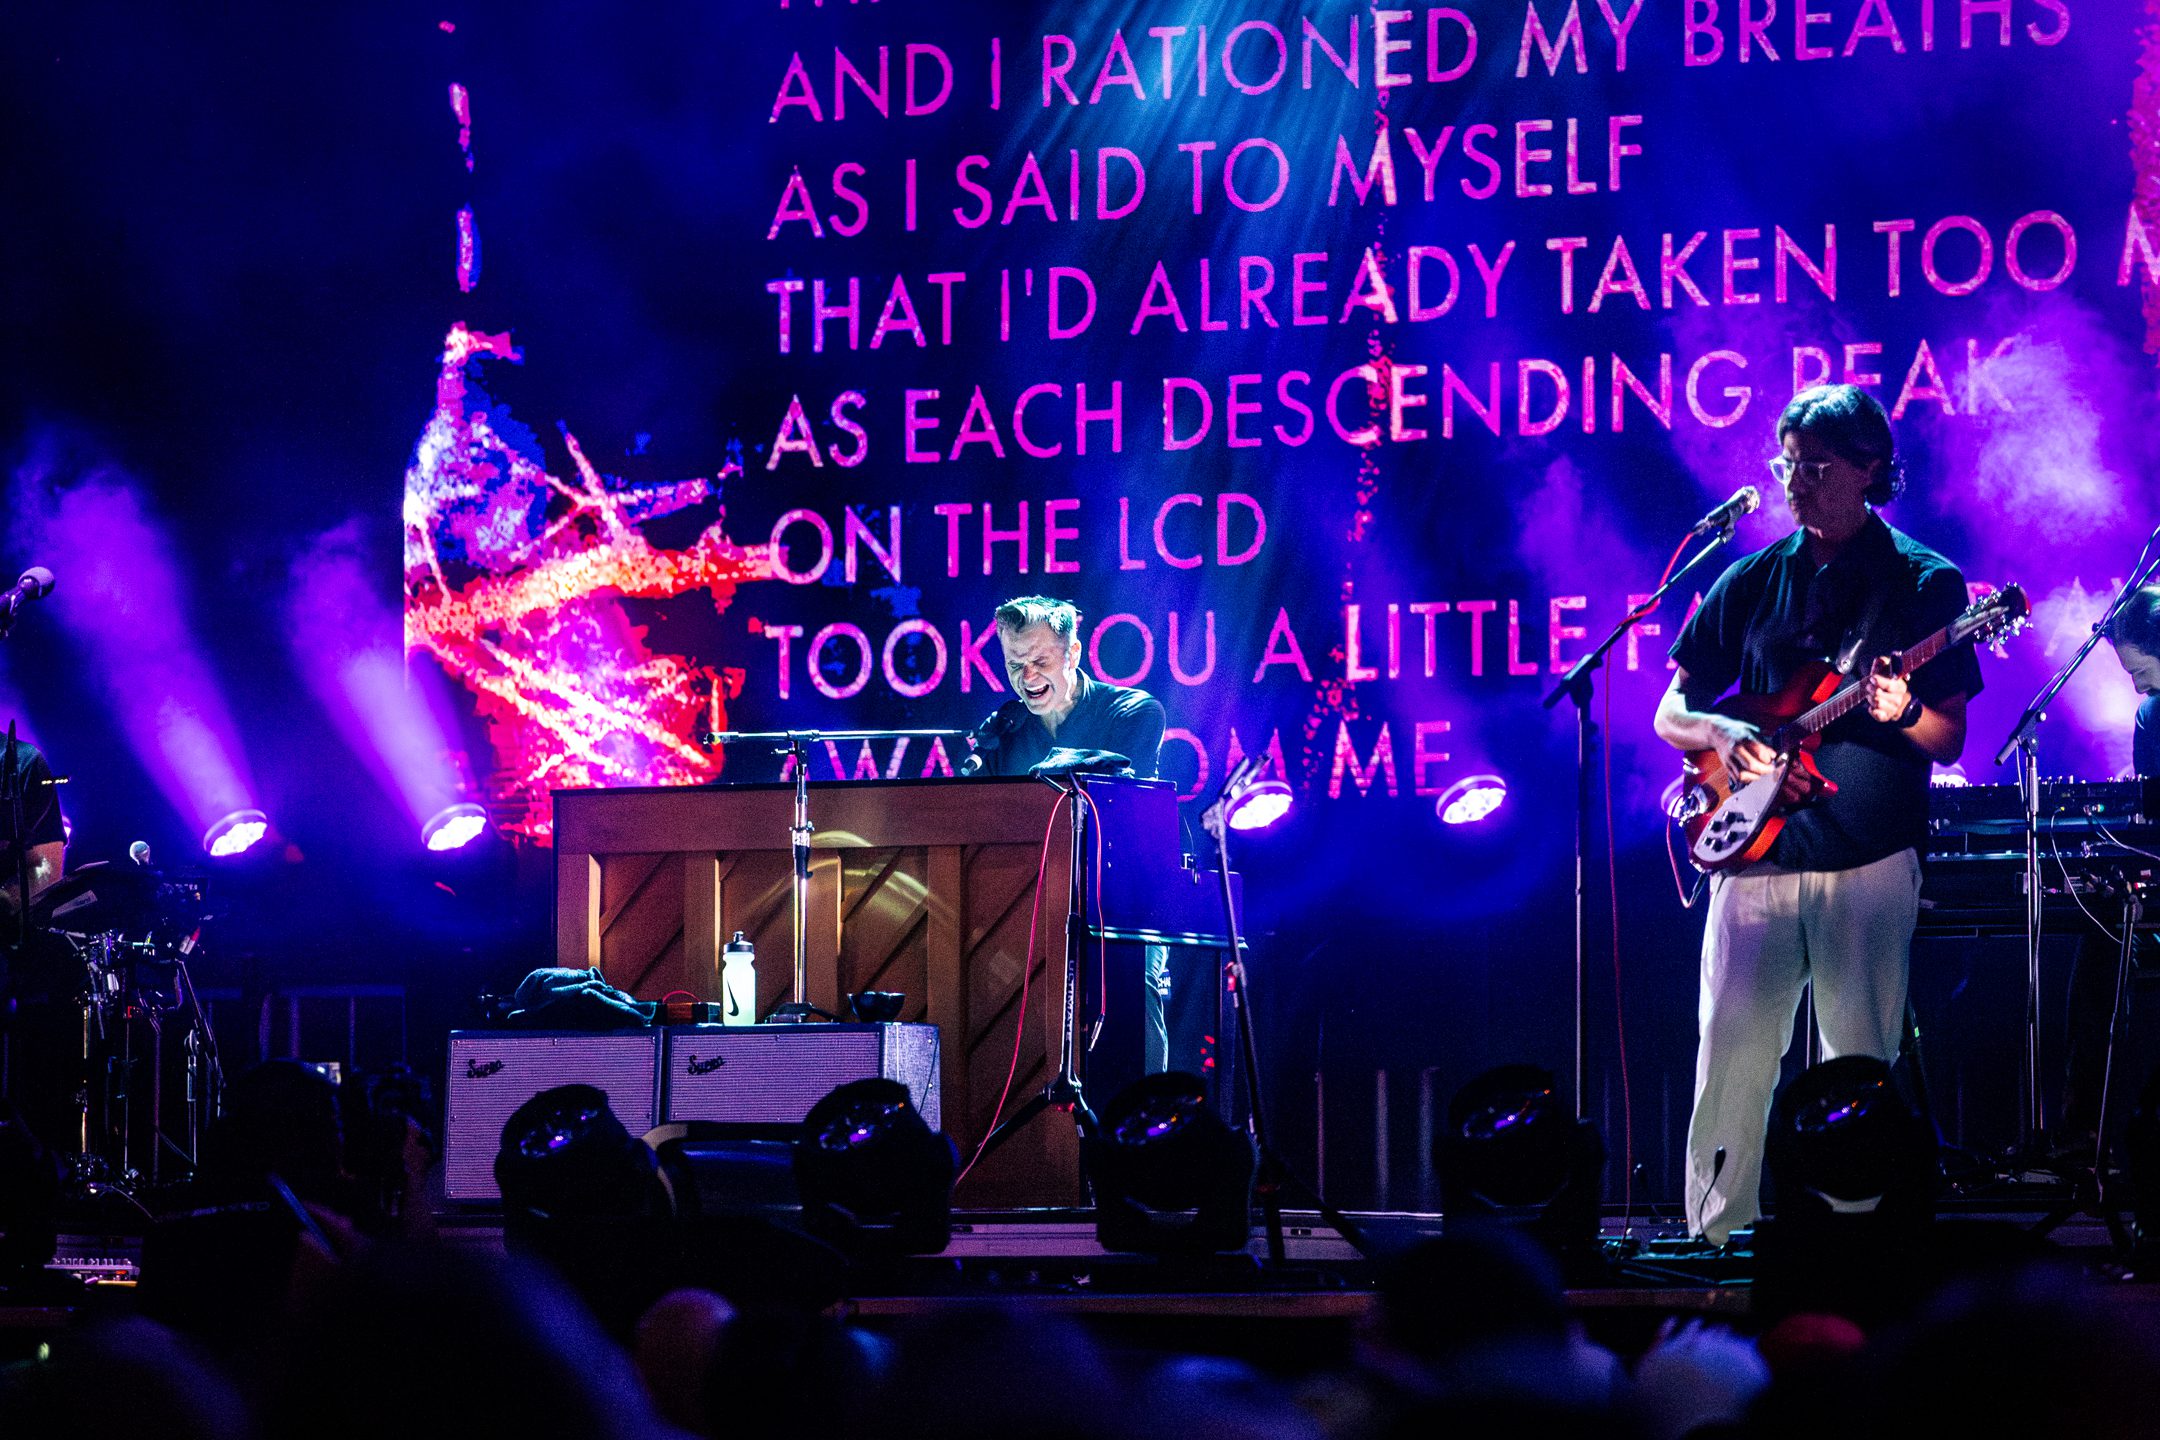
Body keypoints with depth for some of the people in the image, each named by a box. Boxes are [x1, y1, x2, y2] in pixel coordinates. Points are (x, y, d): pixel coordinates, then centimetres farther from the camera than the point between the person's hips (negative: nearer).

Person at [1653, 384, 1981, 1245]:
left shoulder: (1925, 584, 5)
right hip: (1754, 856, 2)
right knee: (1731, 1055, -2)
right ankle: (1715, 1243, 5)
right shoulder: (1750, 584, 13)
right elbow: (1669, 713, 14)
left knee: (1860, 1065, -3)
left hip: (1870, 861, -2)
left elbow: (1950, 740, 3)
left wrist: (1900, 715, -19)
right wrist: (1724, 737, -8)